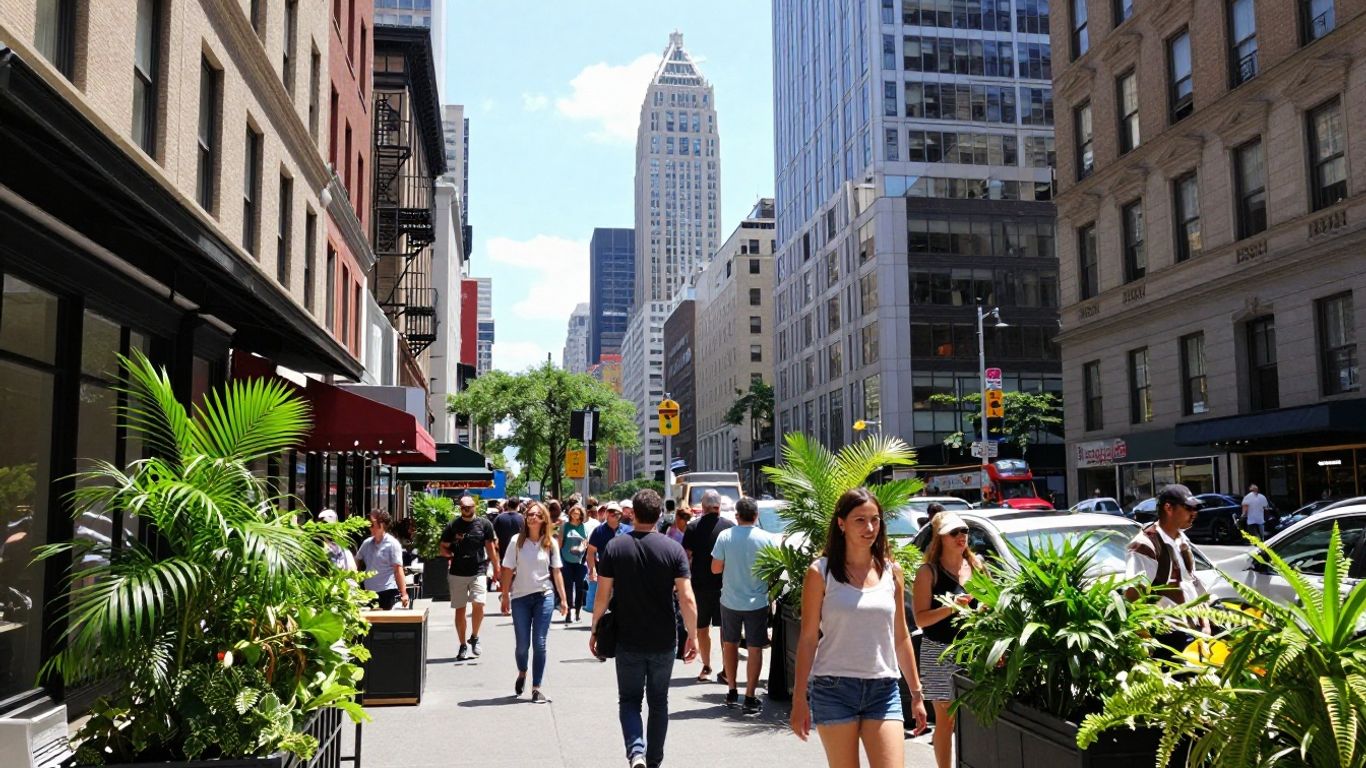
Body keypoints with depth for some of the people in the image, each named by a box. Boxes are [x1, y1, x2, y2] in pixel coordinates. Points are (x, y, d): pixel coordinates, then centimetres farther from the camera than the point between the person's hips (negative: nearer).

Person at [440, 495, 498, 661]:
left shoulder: (484, 524, 2)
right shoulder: (452, 526, 4)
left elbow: (491, 547, 6)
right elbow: (443, 548, 10)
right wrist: (452, 555, -10)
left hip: (478, 572, -1)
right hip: (457, 573, 1)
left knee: (478, 604, -15)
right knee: (460, 610, 5)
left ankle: (474, 637, 10)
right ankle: (463, 646, 16)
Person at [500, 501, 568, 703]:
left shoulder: (550, 543, 0)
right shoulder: (517, 541, -3)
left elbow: (556, 572, 4)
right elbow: (508, 571, 1)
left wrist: (563, 599, 1)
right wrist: (505, 597, -1)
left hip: (544, 596, 0)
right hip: (520, 597, 0)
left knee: (539, 643, -1)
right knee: (523, 644, 8)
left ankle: (536, 688, 7)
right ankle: (522, 673, 38)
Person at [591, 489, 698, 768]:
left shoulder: (615, 547, -7)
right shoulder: (673, 549, -8)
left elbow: (602, 596, -5)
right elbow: (687, 599, -11)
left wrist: (595, 630, 7)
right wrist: (692, 635, -1)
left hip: (628, 640, -1)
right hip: (664, 641, 1)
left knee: (629, 700, 12)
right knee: (659, 702, 16)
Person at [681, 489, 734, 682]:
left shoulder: (693, 527, -5)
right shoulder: (730, 527, -3)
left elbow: (687, 557, -4)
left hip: (700, 585, 0)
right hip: (725, 584, 0)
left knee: (702, 628, 12)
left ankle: (706, 668, 16)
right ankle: (726, 670, 6)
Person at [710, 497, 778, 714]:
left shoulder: (725, 536, -9)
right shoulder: (768, 539, -11)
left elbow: (715, 568, -5)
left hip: (730, 600, 2)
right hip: (757, 601, -1)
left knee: (730, 645, 18)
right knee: (755, 649, 5)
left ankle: (732, 692, 26)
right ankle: (750, 698, 3)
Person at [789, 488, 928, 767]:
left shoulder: (891, 571, 7)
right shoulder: (821, 572, -3)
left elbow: (901, 637, 14)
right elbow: (808, 639, -2)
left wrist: (916, 692, 13)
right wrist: (799, 699, -4)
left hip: (883, 690, 3)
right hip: (834, 688, -3)